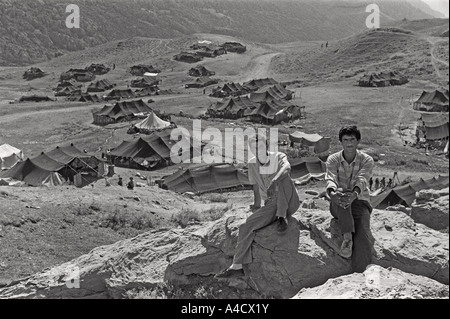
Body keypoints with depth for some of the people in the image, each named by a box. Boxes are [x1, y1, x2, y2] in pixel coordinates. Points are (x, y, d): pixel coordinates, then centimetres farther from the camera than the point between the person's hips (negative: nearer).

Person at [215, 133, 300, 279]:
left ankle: (282, 218, -27)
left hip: (289, 203, -3)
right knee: (246, 226, -20)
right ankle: (237, 266, -22)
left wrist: (274, 181, -49)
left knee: (284, 178, -31)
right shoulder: (252, 163, 4)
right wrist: (257, 204, 5)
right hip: (271, 205, 3)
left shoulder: (279, 157, -7)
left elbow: (287, 168, -31)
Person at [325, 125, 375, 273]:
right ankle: (347, 236, -41)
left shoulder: (367, 160, -3)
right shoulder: (333, 159, 0)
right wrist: (332, 193, -46)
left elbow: (362, 179, -24)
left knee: (363, 242, -29)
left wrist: (355, 194, -48)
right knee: (340, 196, -38)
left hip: (360, 203, -1)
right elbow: (330, 178, -20)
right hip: (338, 207, 1)